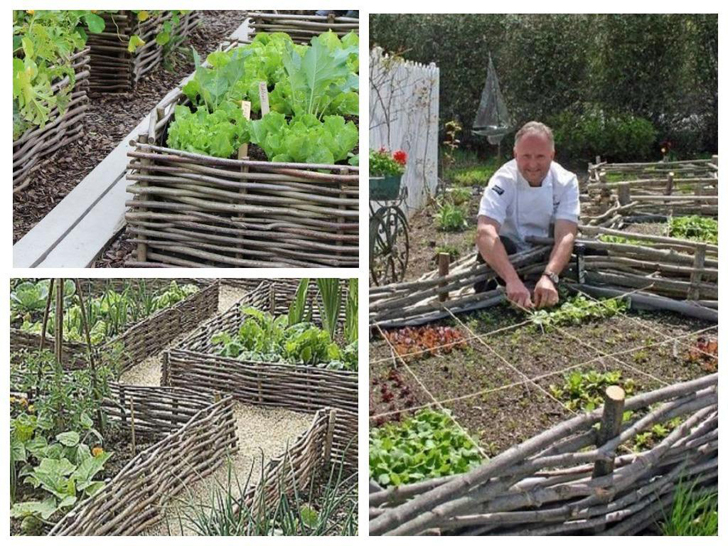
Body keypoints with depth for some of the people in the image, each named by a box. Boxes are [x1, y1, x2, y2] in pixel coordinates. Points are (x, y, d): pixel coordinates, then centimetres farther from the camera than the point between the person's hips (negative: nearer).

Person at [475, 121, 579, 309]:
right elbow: (485, 232, -37)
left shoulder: (566, 181, -14)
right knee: (501, 245, -34)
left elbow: (565, 235, -26)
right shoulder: (502, 181, -21)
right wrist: (512, 280, -52)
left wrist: (549, 277, -45)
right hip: (509, 256, -4)